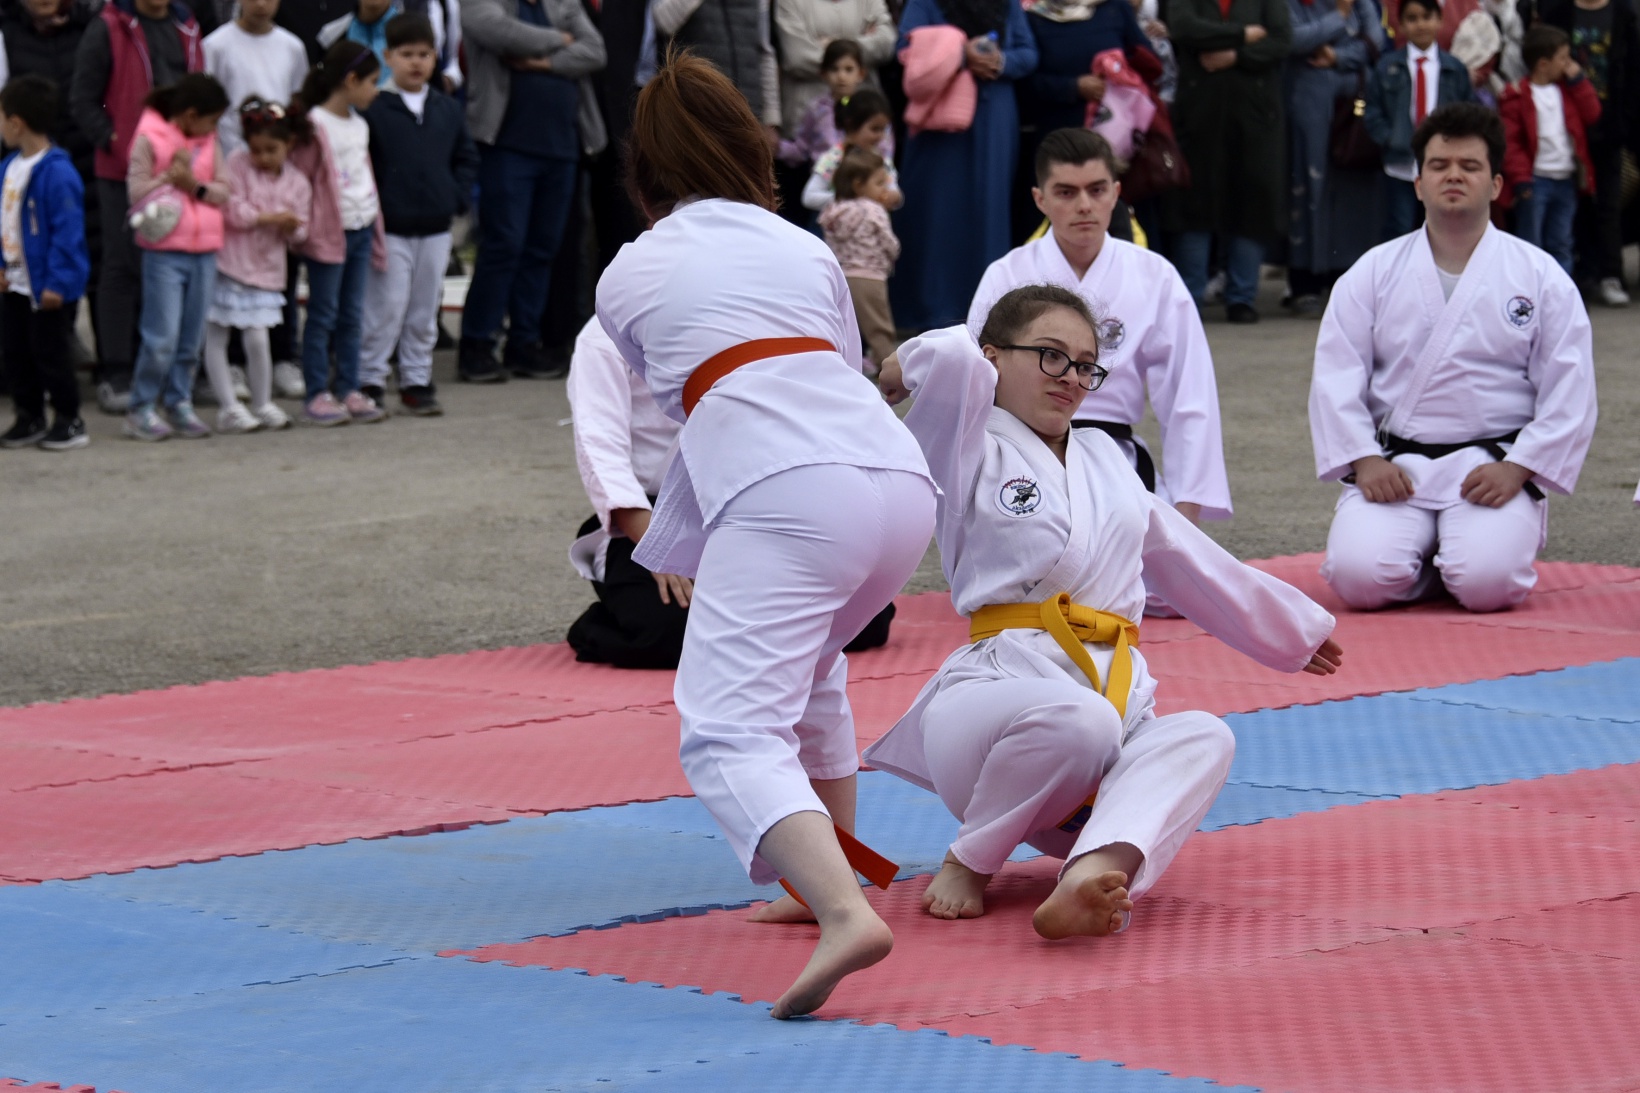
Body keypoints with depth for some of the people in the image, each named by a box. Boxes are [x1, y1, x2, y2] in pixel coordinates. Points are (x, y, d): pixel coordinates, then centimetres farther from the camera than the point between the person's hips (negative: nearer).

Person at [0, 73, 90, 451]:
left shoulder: (57, 173, -21)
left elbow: (67, 231, -21)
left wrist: (58, 282, -22)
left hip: (48, 286, -8)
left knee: (49, 354, 1)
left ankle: (69, 421, 14)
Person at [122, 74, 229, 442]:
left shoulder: (208, 142, 10)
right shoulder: (150, 140, -6)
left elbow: (224, 190, 5)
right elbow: (136, 192, -10)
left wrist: (196, 187, -12)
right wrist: (170, 176, -14)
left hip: (204, 254, 6)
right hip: (164, 253, -6)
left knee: (191, 339, 9)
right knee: (162, 339, -8)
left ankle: (180, 404, 17)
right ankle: (141, 409, 2)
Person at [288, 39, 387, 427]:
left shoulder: (359, 126, 13)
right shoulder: (314, 126, -13)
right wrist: (303, 229, -13)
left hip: (361, 229, 8)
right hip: (329, 232, -8)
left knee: (352, 315, 9)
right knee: (323, 315, -3)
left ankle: (348, 389, 14)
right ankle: (315, 395, 1)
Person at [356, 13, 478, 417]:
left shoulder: (447, 109, 9)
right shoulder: (374, 109, -6)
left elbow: (467, 157, 17)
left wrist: (457, 198, 4)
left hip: (436, 228, 5)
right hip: (390, 228, -5)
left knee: (425, 312, 10)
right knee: (386, 308, -4)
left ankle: (416, 381, 18)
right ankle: (369, 380, 5)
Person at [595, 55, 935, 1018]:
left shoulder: (627, 277, 17)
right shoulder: (807, 250, 26)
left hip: (786, 495, -6)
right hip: (899, 475, 6)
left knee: (731, 736, -13)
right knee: (807, 662, 34)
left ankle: (845, 914, -37)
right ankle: (828, 878, 38)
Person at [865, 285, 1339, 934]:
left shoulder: (1105, 461, 26)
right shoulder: (971, 454, 3)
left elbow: (1186, 559, 37)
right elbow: (956, 363, -19)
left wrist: (1291, 629, 45)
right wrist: (904, 370, 3)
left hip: (1119, 692, 6)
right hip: (1007, 679, -6)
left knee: (1203, 738, -27)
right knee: (1078, 720, -40)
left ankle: (1094, 873, -55)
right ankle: (970, 861, -12)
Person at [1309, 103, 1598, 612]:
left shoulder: (1541, 277, 4)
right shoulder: (1374, 273, 7)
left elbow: (1568, 393, 1)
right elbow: (1335, 377, 3)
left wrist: (1516, 469, -11)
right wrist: (1364, 460, -10)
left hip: (1492, 469, -1)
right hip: (1393, 468, 1)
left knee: (1486, 583, -26)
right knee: (1360, 577, -25)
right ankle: (1427, 561, 10)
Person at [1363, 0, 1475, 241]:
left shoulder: (1455, 69, 5)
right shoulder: (1387, 67, 2)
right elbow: (1372, 113, 3)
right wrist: (1391, 140, -11)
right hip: (1400, 167, -1)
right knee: (1398, 232, 0)